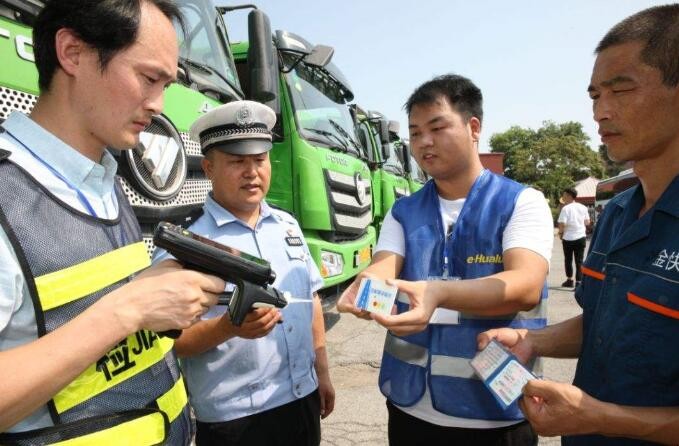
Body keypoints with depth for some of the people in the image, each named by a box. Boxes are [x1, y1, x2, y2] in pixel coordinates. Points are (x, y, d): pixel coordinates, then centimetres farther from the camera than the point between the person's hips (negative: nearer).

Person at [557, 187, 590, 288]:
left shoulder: (566, 208, -13)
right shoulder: (583, 207, 3)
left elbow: (562, 224, -18)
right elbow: (587, 222, 9)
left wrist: (560, 233, -1)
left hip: (568, 238, -3)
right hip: (581, 237, 3)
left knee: (568, 260, 13)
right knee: (579, 261, 7)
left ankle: (569, 280, 23)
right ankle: (578, 282, 2)